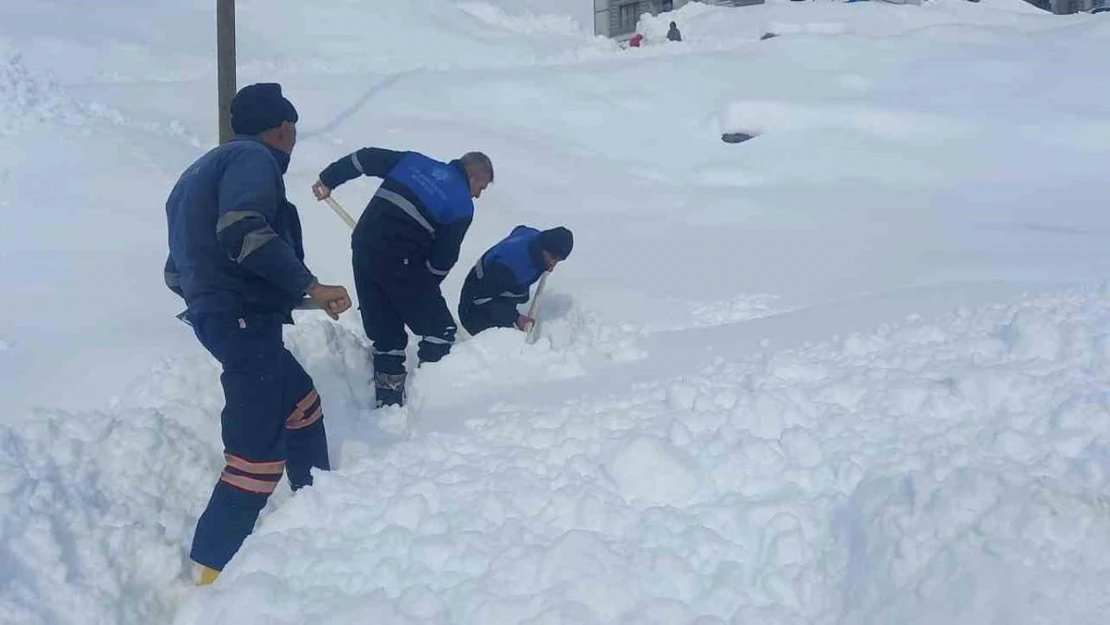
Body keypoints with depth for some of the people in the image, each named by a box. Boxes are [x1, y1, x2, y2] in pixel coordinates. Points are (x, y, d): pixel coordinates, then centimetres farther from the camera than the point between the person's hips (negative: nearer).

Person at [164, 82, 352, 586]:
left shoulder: (204, 170, 23)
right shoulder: (253, 157, -6)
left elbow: (178, 268, 22)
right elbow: (243, 230, -25)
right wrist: (310, 286, -22)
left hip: (215, 314, 11)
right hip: (243, 317, -11)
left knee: (300, 400, 25)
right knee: (259, 448, -11)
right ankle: (214, 572, -9)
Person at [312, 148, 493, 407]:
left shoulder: (414, 161, 14)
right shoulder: (462, 206, 0)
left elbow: (367, 157, 13)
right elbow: (444, 257, 0)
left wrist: (328, 179, 21)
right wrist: (425, 288, 14)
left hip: (364, 248, 7)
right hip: (400, 263, -7)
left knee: (386, 333, 18)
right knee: (440, 330, 8)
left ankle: (389, 402, 23)